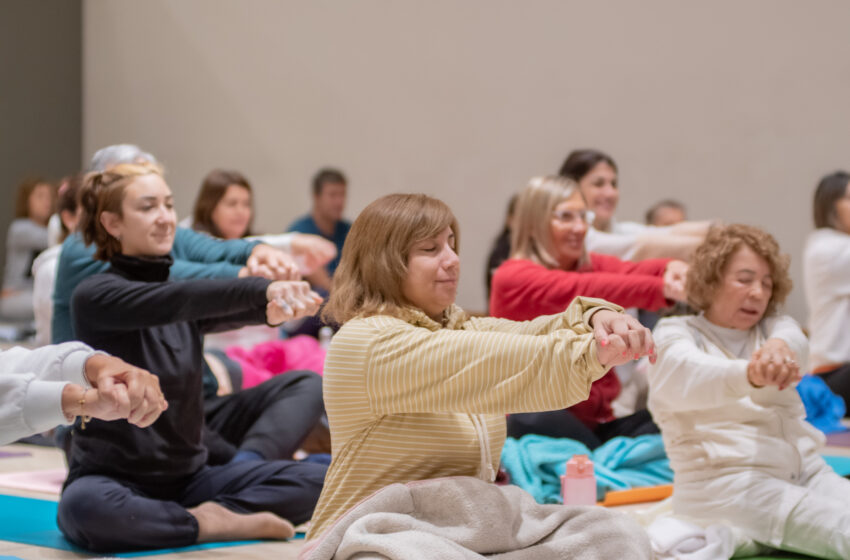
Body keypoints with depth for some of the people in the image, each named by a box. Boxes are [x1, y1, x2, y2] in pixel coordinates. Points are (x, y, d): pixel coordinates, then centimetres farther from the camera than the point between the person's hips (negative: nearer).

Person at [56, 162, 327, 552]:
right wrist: (263, 289, -41)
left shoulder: (189, 295, 10)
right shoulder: (95, 297, -8)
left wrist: (278, 307, -35)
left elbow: (233, 312, -12)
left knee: (317, 478, -12)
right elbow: (176, 301, -27)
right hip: (112, 481, -5)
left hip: (187, 479, 5)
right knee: (86, 507, -41)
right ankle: (215, 525, -22)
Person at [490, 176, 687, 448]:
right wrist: (662, 288, -41)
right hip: (538, 419, -3)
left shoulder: (593, 266, 11)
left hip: (598, 421, 4)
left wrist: (672, 269, -37)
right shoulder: (513, 278, -8)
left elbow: (630, 271, -12)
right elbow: (580, 290, -26)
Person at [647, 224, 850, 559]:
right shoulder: (674, 335, 4)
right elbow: (691, 376, -21)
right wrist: (750, 375, -45)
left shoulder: (771, 327, 19)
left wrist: (779, 347, -36)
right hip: (724, 481, -6)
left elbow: (794, 339, -8)